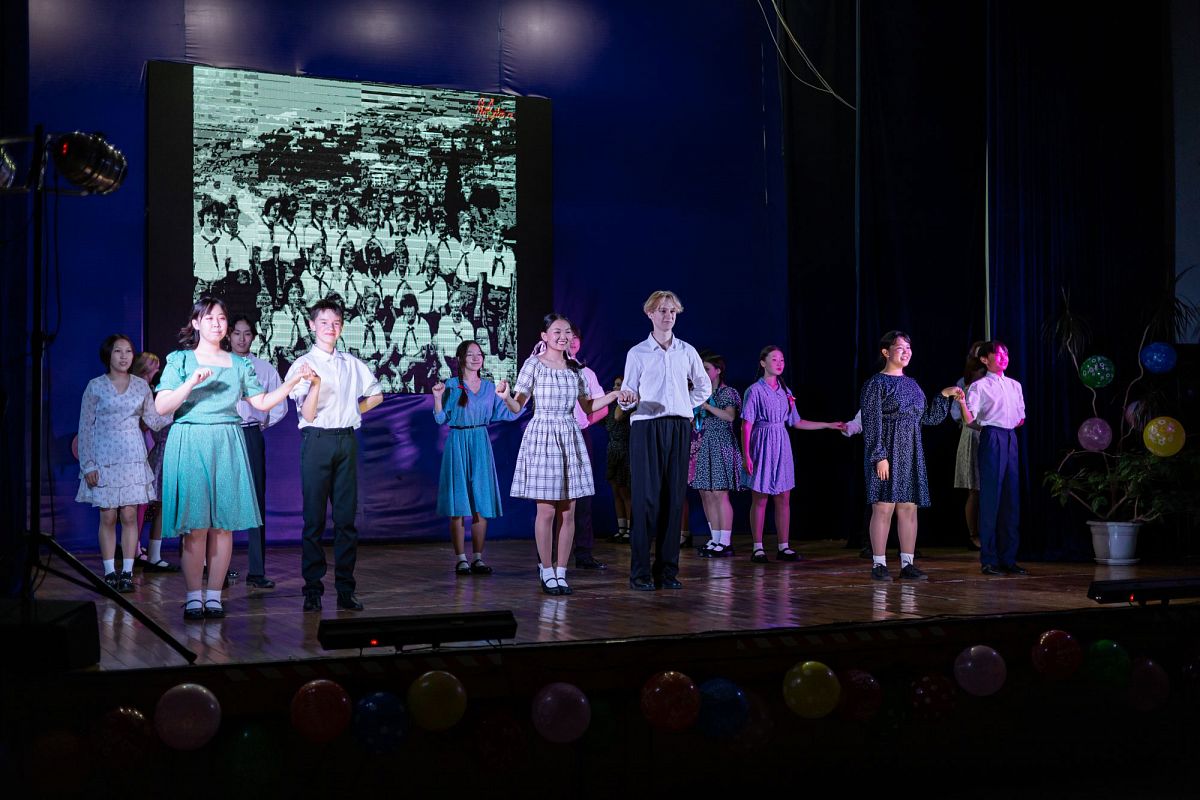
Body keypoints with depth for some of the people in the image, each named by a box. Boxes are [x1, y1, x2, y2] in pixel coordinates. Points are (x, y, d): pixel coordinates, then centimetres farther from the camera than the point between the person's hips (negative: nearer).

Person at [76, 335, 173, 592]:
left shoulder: (141, 386, 8)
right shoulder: (95, 386, 0)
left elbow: (155, 421, 10)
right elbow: (85, 427, 1)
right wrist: (87, 465, -4)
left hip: (133, 457, 2)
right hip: (104, 457, -2)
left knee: (129, 516, -1)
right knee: (108, 517, -1)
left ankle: (127, 572, 5)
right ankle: (110, 572, 7)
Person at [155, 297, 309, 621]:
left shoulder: (239, 364, 15)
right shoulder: (181, 360, 5)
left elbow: (262, 403, 12)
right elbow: (161, 406, -4)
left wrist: (294, 381, 3)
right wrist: (191, 382, -15)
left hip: (228, 445, 3)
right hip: (190, 445, -3)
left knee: (224, 523, 0)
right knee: (195, 524, -6)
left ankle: (214, 594, 7)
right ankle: (193, 596, 1)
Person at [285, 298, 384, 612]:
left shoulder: (352, 364, 11)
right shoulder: (304, 364, -1)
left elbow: (375, 395, 25)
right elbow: (308, 414, -9)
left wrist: (353, 410, 11)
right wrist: (315, 384, -24)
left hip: (346, 441, 4)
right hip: (317, 441, -4)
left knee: (346, 516, 4)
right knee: (314, 517, -2)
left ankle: (345, 589, 9)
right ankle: (312, 589, 3)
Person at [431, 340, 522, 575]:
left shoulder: (489, 387, 12)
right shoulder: (451, 386, 1)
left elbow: (507, 414, 11)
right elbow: (441, 419, -2)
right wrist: (437, 397, -17)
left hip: (481, 445, 3)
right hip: (458, 444, -3)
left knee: (482, 504, 1)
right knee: (459, 505, -3)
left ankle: (478, 557, 8)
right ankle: (461, 558, 2)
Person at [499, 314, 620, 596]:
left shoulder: (575, 368, 11)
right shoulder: (534, 364, -2)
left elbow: (587, 407, 16)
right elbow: (517, 406, -4)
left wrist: (614, 396, 1)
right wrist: (505, 397, -25)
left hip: (570, 438, 4)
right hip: (542, 436, -4)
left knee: (568, 511, 2)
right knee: (546, 511, -3)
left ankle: (561, 572, 10)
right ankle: (547, 572, 8)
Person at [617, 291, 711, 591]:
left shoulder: (687, 352, 11)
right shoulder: (637, 353, 4)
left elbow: (703, 387, 24)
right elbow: (628, 394, 2)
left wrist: (685, 406, 12)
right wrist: (628, 399, -20)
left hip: (679, 428, 3)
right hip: (646, 428, -3)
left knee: (674, 497, 2)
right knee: (647, 497, -9)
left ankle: (667, 569, 7)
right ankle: (640, 572, -6)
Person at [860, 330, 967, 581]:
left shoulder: (912, 384, 16)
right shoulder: (876, 383, -5)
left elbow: (928, 417, 20)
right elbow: (871, 423, -11)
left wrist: (944, 396, 9)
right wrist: (880, 456, -17)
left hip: (911, 455, 7)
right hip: (886, 453, -7)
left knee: (909, 509, 5)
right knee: (883, 508, -6)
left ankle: (907, 563, 9)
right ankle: (878, 564, -1)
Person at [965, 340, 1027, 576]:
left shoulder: (1015, 385, 17)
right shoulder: (979, 386, -2)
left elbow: (1021, 417, 25)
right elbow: (970, 419, -12)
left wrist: (1012, 425, 8)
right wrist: (962, 403, -28)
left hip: (1010, 439, 6)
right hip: (991, 439, -6)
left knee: (1011, 498, 6)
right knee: (990, 497, -6)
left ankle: (1008, 558, 12)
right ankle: (988, 560, -1)